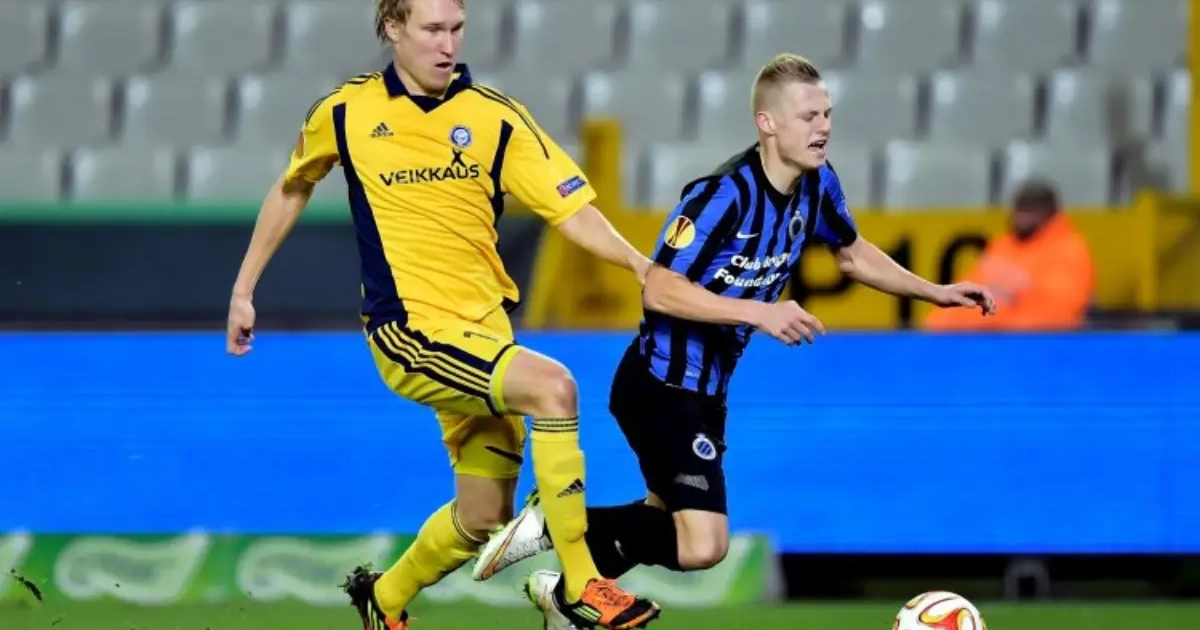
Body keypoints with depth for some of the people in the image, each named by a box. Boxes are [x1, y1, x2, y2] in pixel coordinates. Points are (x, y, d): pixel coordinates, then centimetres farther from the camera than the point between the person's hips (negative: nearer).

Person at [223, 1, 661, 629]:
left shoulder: (494, 117, 0)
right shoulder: (345, 112, -1)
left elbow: (571, 208, -5)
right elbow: (291, 191, 17)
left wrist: (640, 264, -21)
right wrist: (244, 289, 18)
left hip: (483, 330, 4)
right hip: (408, 327, -4)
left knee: (485, 516, 8)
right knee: (550, 385, -28)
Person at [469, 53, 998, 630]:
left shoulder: (817, 185, 0)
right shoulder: (725, 193, -26)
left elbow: (853, 255, 20)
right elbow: (659, 290, -27)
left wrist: (934, 292, 14)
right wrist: (760, 312, -32)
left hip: (708, 389, 9)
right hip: (662, 383, -9)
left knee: (675, 525, 21)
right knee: (701, 545, -20)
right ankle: (554, 526, -3)